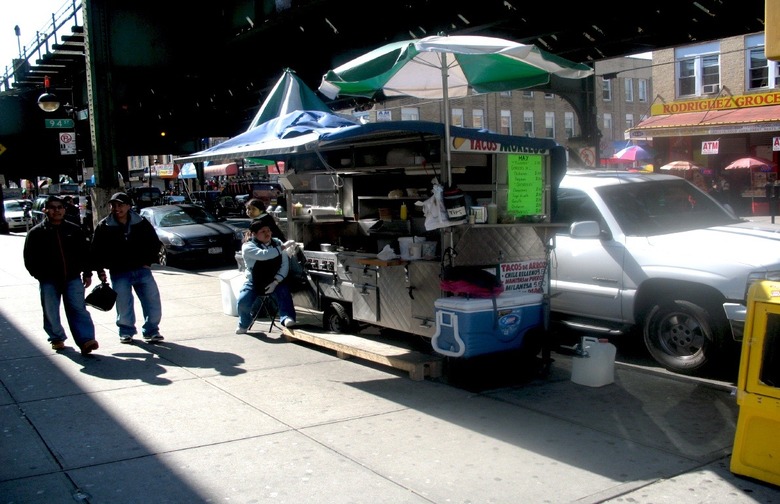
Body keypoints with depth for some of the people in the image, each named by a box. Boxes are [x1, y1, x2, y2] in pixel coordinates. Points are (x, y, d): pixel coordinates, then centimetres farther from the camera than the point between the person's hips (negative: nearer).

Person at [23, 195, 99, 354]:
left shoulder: (74, 230, 8)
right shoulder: (36, 233, 2)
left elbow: (85, 252, 13)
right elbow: (29, 259, 4)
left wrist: (87, 273, 8)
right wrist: (40, 276, -5)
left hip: (73, 278, 0)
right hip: (49, 281, 0)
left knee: (78, 309, -8)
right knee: (51, 312, 7)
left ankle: (86, 340, -15)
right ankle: (57, 338, 25)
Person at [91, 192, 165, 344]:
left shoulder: (141, 223, 2)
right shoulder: (103, 226, 0)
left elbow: (155, 243, 11)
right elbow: (96, 251, 3)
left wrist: (149, 261, 3)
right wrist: (100, 270, -4)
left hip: (142, 270, 1)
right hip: (119, 273, -1)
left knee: (153, 301, -1)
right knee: (123, 304, 0)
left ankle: (151, 331, 12)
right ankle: (126, 331, 19)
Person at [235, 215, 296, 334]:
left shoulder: (277, 243, 5)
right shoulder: (248, 247, -9)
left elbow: (285, 265, -1)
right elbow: (263, 254, -30)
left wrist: (276, 282, -15)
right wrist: (281, 248, -26)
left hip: (274, 282, 2)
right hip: (254, 283, -2)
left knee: (284, 292, -29)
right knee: (243, 302, -22)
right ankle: (243, 325, 8)